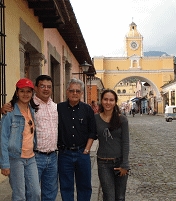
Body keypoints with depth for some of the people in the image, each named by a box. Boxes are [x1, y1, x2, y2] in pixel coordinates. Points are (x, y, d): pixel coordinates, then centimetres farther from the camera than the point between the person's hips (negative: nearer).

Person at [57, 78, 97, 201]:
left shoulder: (87, 109, 2)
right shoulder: (58, 109, -2)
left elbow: (93, 132, 5)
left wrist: (86, 150, -2)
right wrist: (57, 147, -5)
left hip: (82, 153, 1)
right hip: (64, 153, -1)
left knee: (84, 186, 11)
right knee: (66, 187, 10)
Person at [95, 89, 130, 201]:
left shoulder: (122, 119, -5)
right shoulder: (95, 119, -2)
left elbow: (125, 143, -5)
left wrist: (124, 165, -7)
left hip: (120, 161, 0)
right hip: (104, 163, 0)